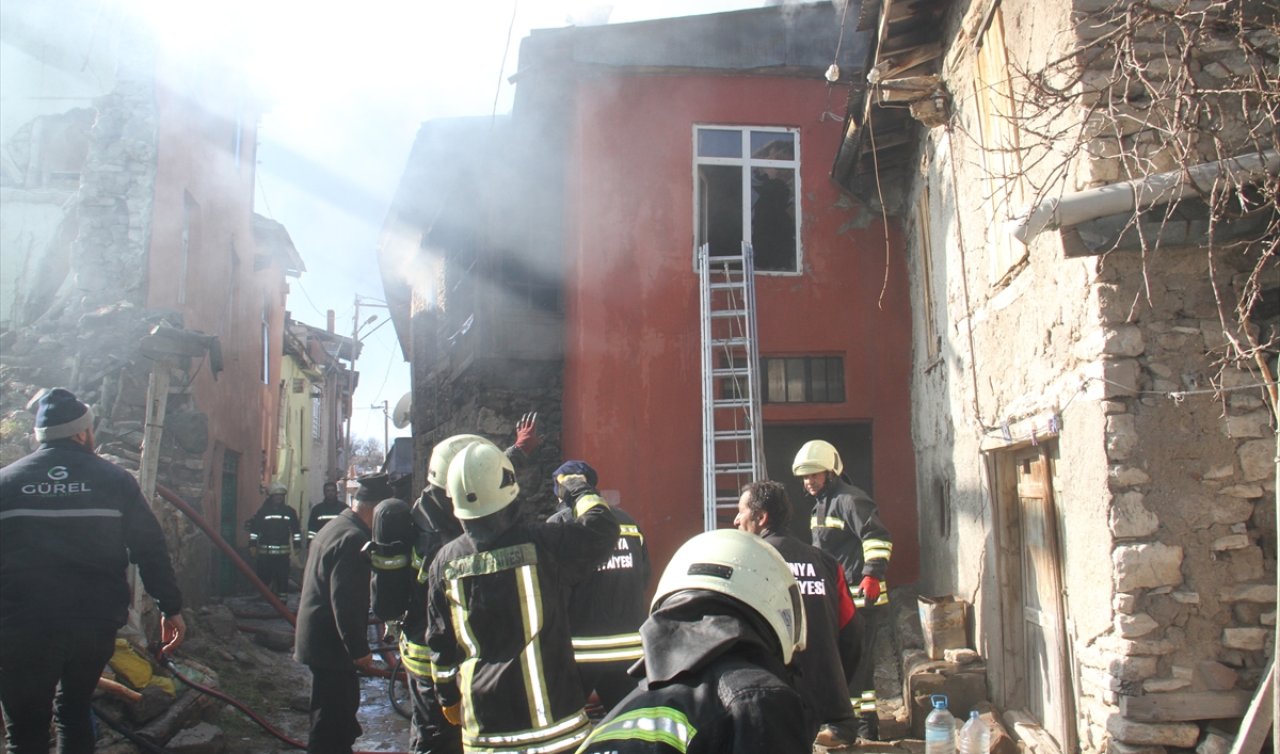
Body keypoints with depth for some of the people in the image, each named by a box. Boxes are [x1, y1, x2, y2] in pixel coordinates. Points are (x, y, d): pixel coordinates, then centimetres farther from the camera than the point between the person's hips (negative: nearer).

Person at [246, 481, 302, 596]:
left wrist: (297, 545, 4)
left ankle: (282, 595, 7)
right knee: (263, 576, 3)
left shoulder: (290, 512, 8)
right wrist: (252, 544, -2)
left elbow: (296, 530, 9)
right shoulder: (263, 511, 4)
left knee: (282, 577, 0)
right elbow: (254, 529, 4)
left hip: (283, 552, 1)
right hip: (265, 551, -1)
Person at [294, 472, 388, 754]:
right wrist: (360, 650, -19)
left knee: (342, 710, 21)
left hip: (319, 638, 11)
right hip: (331, 644, -11)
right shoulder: (353, 539, -22)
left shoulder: (335, 527, 13)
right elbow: (345, 602, -25)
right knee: (332, 720, -3)